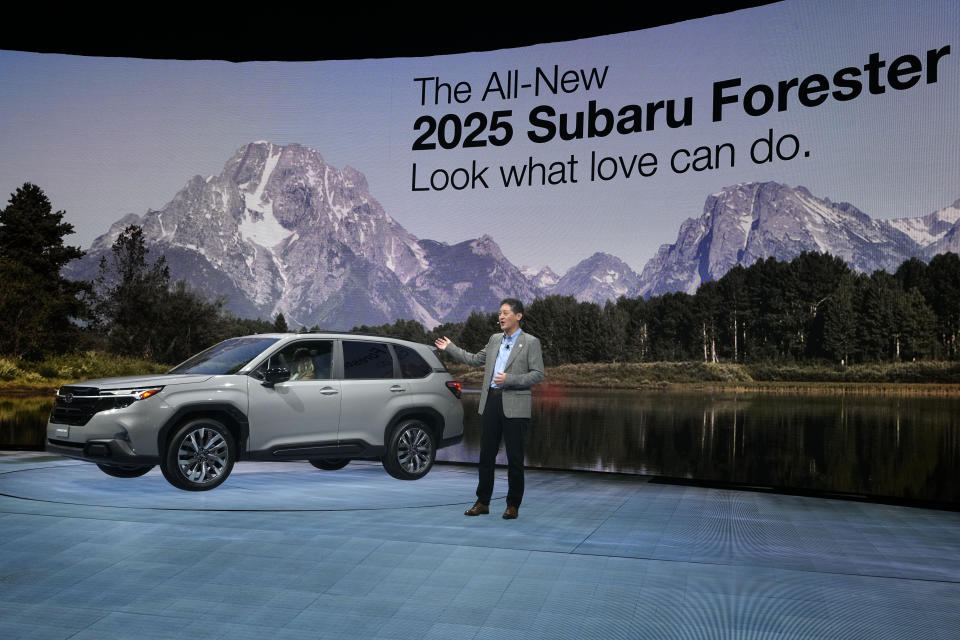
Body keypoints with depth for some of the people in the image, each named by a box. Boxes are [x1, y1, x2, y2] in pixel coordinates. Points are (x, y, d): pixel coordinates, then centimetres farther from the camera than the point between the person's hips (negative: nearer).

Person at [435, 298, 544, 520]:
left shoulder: (530, 343, -1)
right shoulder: (495, 339, 15)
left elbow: (538, 374, -7)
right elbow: (476, 360, 25)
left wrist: (509, 380, -16)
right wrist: (450, 348, 23)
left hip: (514, 405, -5)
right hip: (491, 402, 5)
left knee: (515, 458, 1)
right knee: (486, 454, 8)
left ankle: (513, 505, 12)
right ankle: (482, 502, 17)